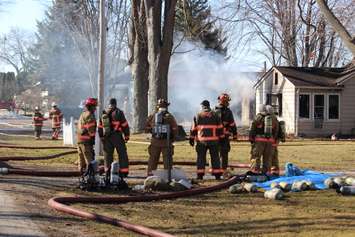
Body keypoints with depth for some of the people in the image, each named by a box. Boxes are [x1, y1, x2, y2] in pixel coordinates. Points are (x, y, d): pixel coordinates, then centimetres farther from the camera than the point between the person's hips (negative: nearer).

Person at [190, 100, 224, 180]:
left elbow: (193, 129, 5)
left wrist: (191, 139, 12)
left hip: (201, 140, -1)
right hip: (213, 140, 1)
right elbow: (220, 128, 6)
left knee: (201, 157, 5)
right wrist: (221, 138, 13)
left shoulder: (197, 116, 3)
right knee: (215, 157, 7)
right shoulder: (215, 115, 6)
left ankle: (200, 175, 2)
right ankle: (217, 174, 6)